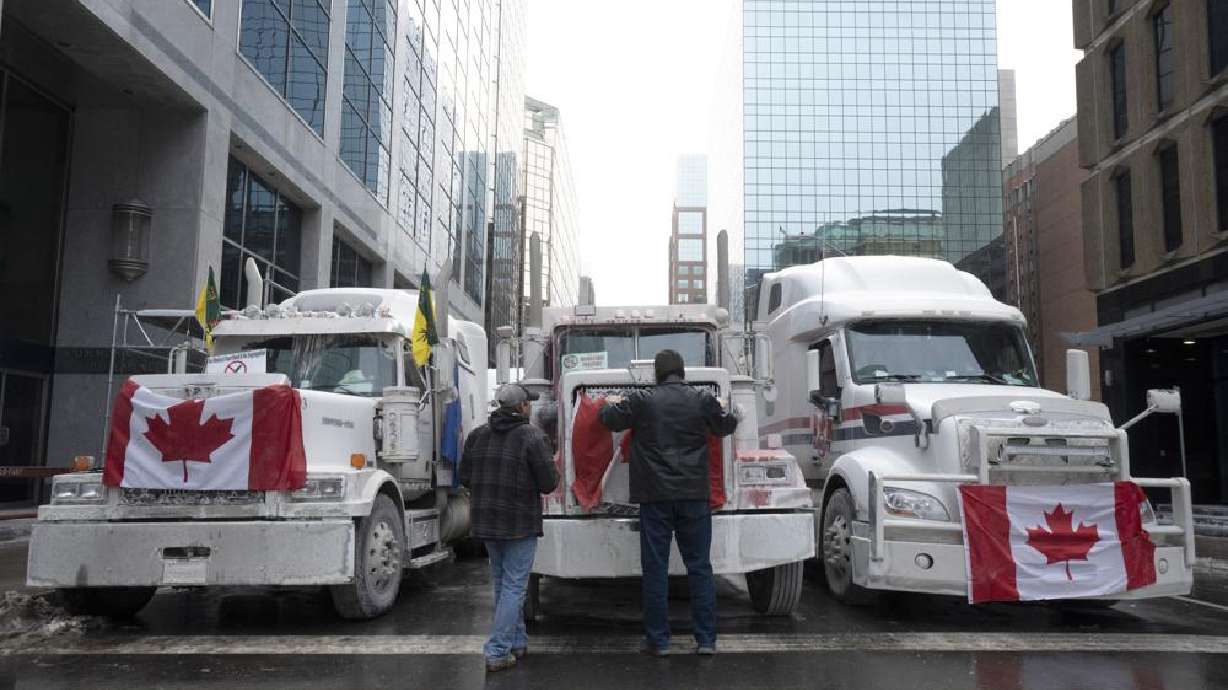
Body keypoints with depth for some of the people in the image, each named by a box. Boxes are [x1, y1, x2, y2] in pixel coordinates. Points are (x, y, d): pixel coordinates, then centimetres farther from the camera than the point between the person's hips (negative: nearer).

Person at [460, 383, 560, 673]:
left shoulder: (477, 435, 3)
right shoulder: (532, 436, -13)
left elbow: (465, 477, 7)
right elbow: (548, 483, -14)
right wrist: (553, 473, 7)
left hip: (486, 521, 6)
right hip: (520, 523, -6)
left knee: (503, 583, 18)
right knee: (514, 586, 1)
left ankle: (517, 642, 28)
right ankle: (497, 653, -1)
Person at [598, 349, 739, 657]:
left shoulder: (642, 401, -3)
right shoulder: (703, 399, 2)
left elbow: (610, 419, 9)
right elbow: (725, 426, 18)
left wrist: (610, 403, 31)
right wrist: (725, 411, 40)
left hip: (655, 496, -1)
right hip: (694, 495, 2)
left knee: (655, 568, 5)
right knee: (700, 566, 7)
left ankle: (657, 640, 10)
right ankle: (706, 639, 9)